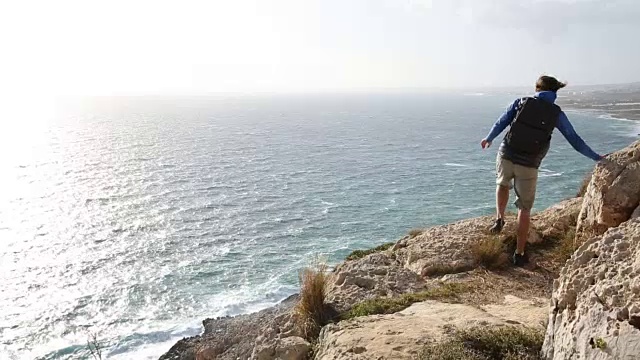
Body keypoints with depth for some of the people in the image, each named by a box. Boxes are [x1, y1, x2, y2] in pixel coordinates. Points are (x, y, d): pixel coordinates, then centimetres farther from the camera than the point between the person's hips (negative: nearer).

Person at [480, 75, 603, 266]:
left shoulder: (521, 102, 2)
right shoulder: (556, 113, 3)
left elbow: (501, 122, 5)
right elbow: (575, 140, 7)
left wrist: (488, 139, 24)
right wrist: (596, 157, 19)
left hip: (506, 156, 1)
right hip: (528, 166, 0)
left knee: (503, 184, 35)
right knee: (524, 209, 12)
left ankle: (500, 219, 17)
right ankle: (519, 254, 14)